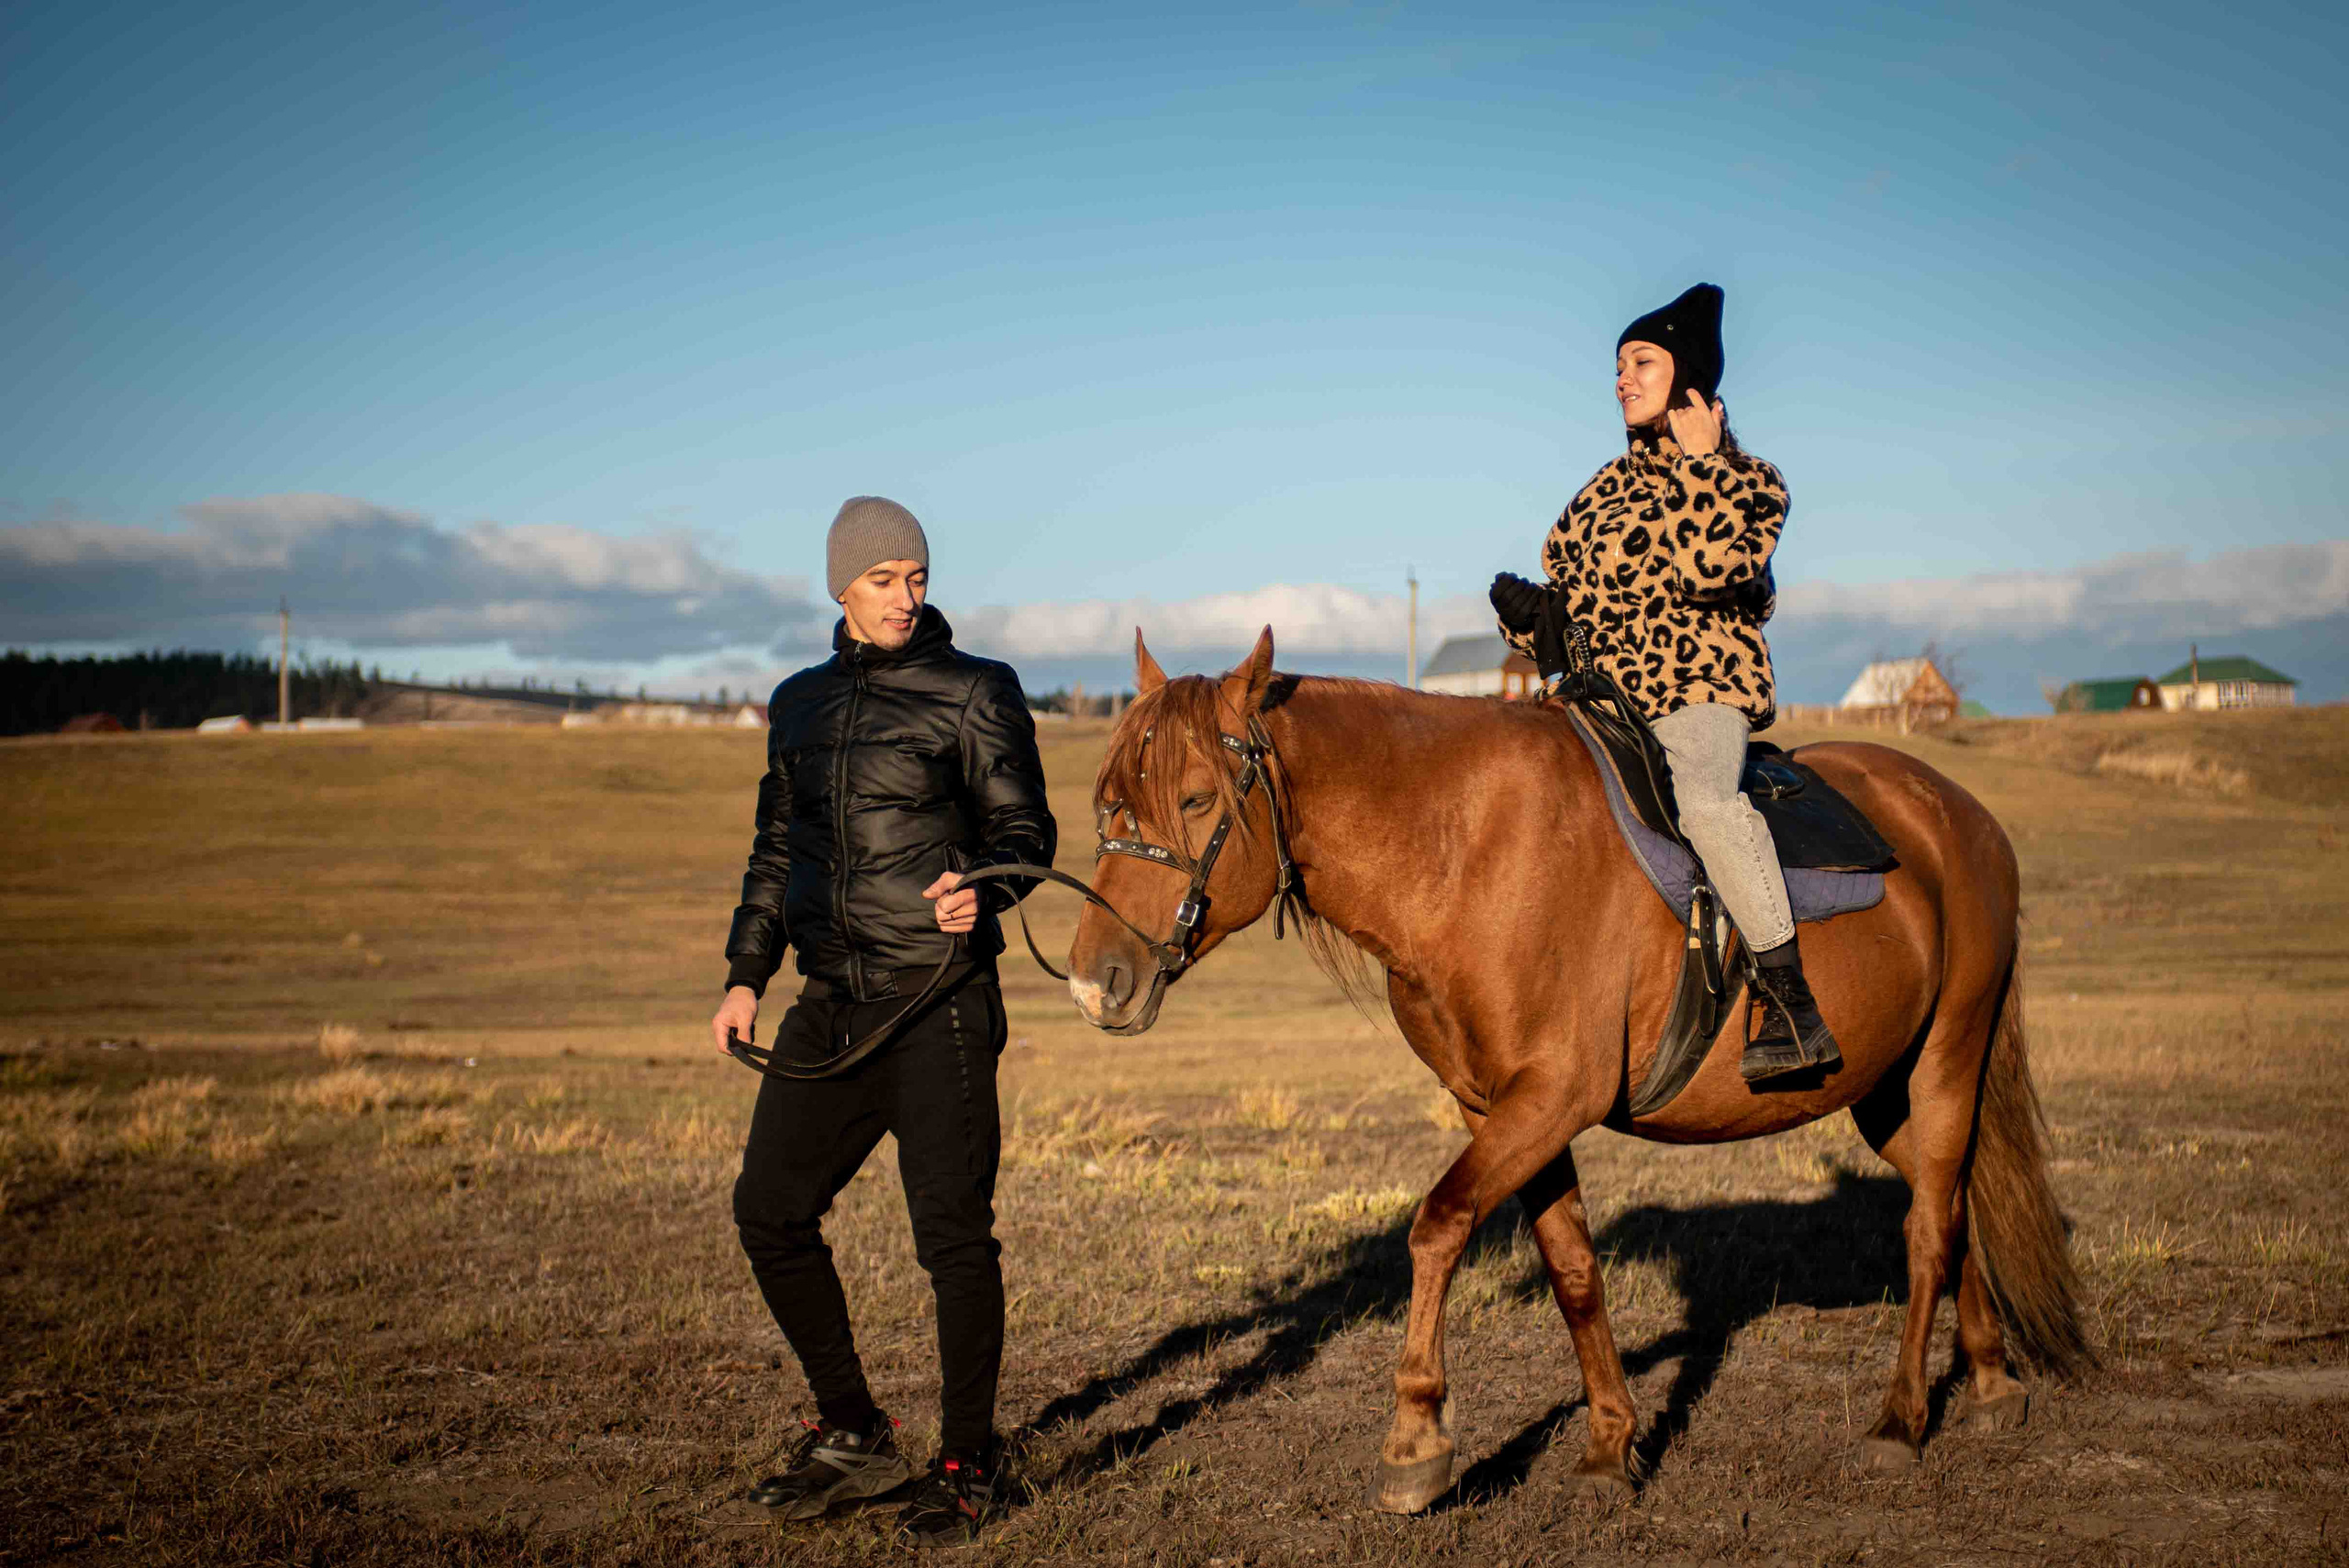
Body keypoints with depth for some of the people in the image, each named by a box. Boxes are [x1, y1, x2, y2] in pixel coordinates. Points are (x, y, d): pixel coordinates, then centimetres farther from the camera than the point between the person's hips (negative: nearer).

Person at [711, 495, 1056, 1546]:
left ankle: (968, 1462, 10)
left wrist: (984, 886, -26)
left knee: (951, 1231, -6)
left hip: (939, 1000, -6)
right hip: (830, 1002, 6)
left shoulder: (973, 693, -1)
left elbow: (1026, 828, -5)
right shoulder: (800, 703, 15)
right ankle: (852, 1434, 22)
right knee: (769, 1211, 6)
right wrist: (746, 974, 12)